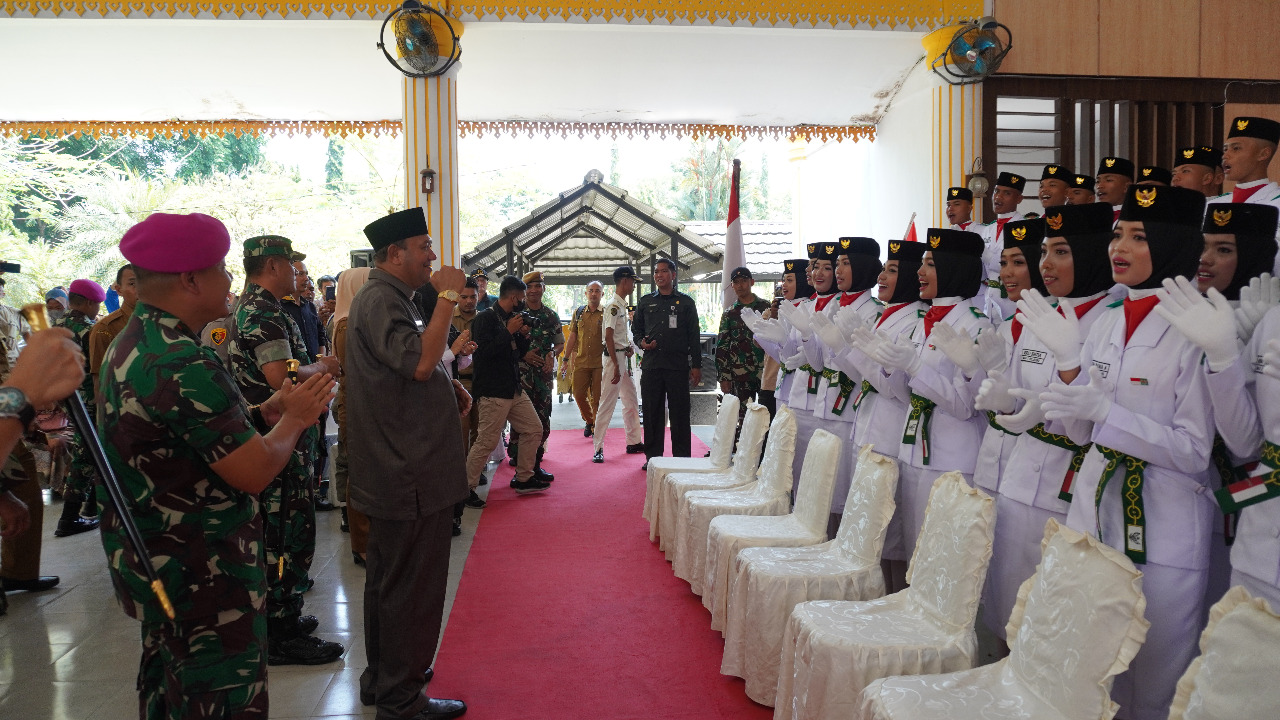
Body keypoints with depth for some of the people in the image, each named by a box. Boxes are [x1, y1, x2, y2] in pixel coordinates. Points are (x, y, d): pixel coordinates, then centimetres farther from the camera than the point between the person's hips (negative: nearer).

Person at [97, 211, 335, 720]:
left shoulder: (130, 345, 7)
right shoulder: (184, 367, -26)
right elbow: (255, 472, -24)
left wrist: (265, 412, 3)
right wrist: (294, 418, -7)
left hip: (148, 560, 10)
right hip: (203, 577, -10)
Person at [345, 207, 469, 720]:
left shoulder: (385, 297, 18)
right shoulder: (382, 300, -16)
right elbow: (420, 361, -30)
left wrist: (447, 388, 10)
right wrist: (448, 298, -23)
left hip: (394, 471, 11)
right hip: (410, 475, -11)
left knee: (388, 578, 20)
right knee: (411, 585, -1)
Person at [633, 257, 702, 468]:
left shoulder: (685, 302, 8)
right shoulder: (645, 302, 14)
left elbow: (694, 336, 6)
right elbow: (635, 328, 21)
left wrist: (696, 365, 0)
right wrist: (641, 342, -2)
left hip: (678, 365, -2)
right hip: (651, 364, 2)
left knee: (680, 413, -1)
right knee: (651, 412, 4)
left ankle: (682, 457, 7)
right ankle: (652, 456, 13)